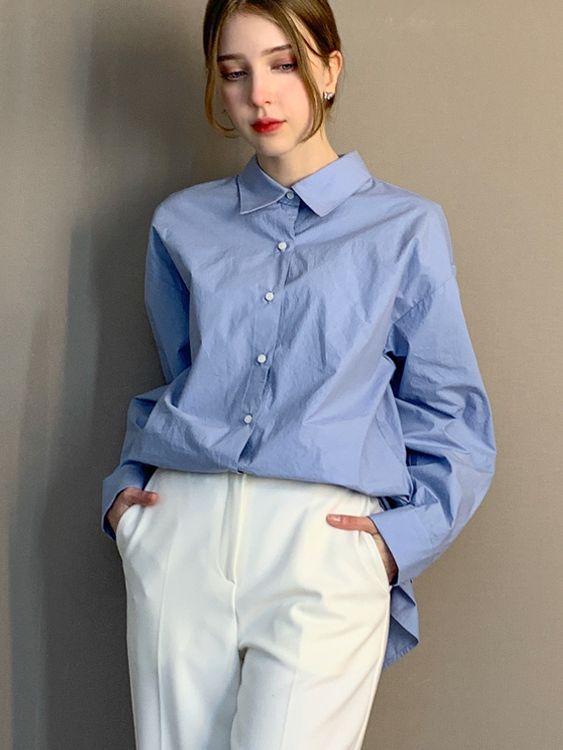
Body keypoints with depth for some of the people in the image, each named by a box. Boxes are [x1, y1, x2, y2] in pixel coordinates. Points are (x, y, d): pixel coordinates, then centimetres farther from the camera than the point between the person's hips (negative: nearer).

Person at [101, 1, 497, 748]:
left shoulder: (406, 227, 6)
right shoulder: (183, 223, 14)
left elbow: (451, 414, 8)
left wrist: (404, 534, -5)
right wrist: (125, 482, 9)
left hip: (324, 543, -2)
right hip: (181, 529, 3)